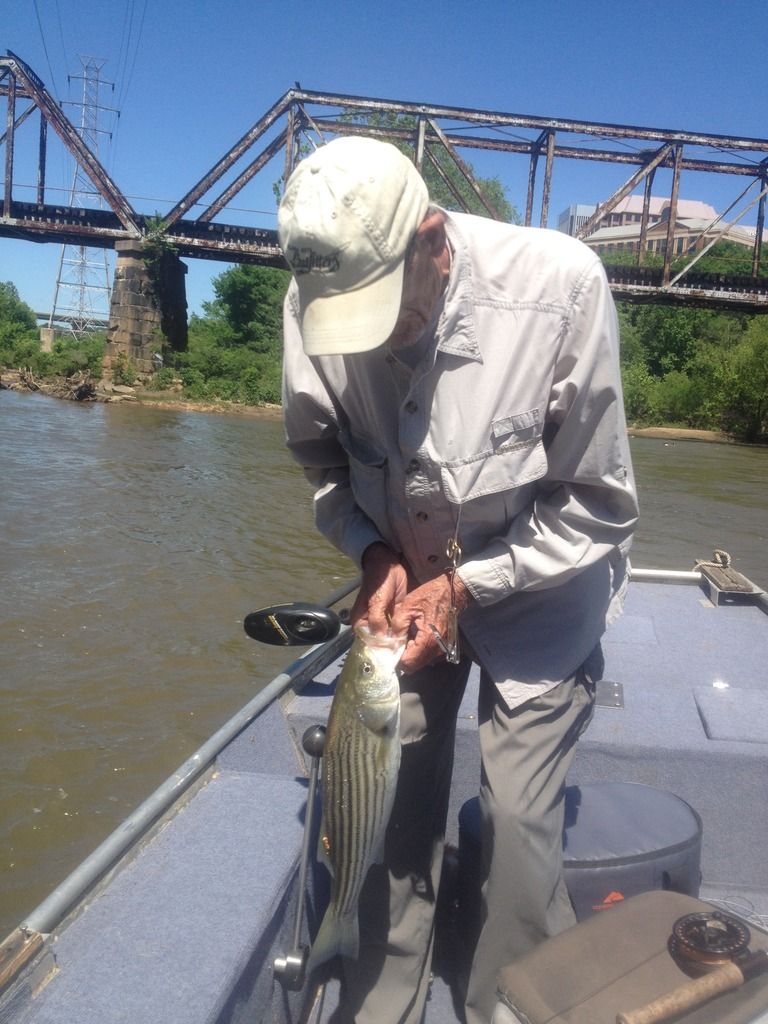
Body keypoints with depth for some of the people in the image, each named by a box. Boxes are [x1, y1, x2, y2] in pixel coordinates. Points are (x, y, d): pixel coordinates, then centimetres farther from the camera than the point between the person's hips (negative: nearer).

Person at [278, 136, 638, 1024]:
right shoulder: (314, 299, -18)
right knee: (389, 798, 5)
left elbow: (599, 509, -17)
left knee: (517, 817, -4)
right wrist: (375, 555, -15)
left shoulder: (557, 285, -27)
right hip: (405, 585, 3)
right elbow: (322, 461, 1)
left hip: (535, 591, -2)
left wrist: (466, 587, -19)